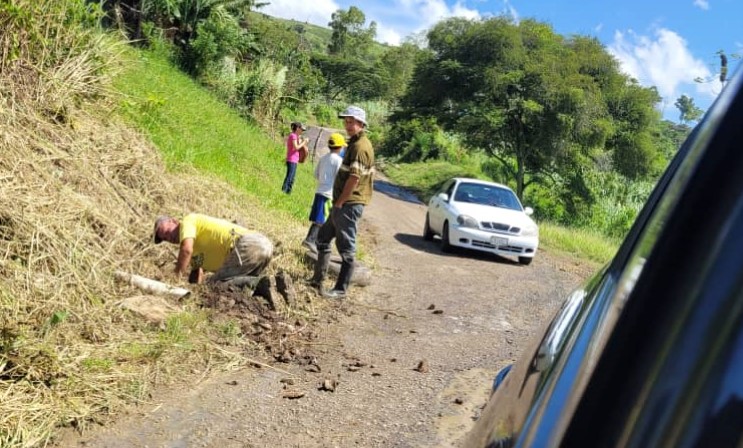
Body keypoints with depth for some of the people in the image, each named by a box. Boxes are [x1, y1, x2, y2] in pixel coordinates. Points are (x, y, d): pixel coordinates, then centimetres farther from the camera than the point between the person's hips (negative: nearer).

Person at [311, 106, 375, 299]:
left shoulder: (361, 146, -15)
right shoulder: (354, 143, 16)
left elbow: (354, 178, -21)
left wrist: (339, 202, -15)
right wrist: (338, 202, 16)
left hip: (349, 204, -11)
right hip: (342, 203, 11)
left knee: (346, 247, -2)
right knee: (323, 238, 18)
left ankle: (341, 290, 6)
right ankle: (318, 279, 27)